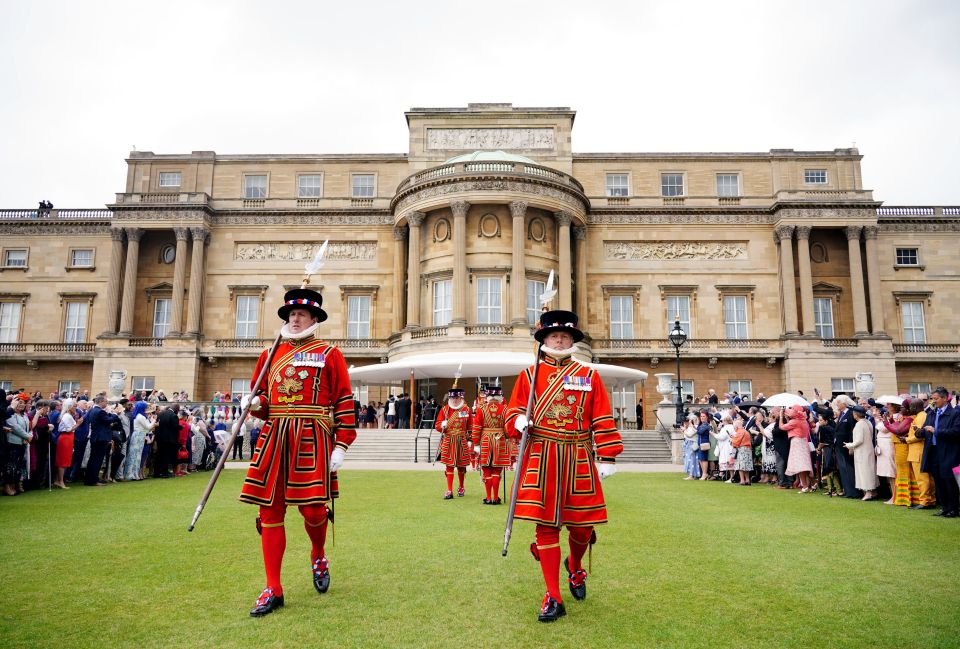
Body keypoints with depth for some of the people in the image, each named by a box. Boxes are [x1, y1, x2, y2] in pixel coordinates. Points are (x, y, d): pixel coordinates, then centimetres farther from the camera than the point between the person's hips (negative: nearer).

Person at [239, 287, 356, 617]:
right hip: (274, 437, 4)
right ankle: (273, 590, 14)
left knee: (313, 507, -6)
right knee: (270, 511, 3)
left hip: (313, 438, -4)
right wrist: (255, 404, -2)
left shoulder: (329, 354, 3)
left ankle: (318, 556, 29)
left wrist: (341, 446, -8)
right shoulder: (271, 354, 15)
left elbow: (344, 402, -1)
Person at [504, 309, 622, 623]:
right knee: (546, 525, 1)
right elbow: (513, 410, 10)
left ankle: (574, 566, 40)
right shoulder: (529, 374, 7)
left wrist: (607, 457, -2)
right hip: (540, 459, 0)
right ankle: (553, 598, 12)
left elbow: (602, 420, 4)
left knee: (583, 524, 5)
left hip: (579, 460, 1)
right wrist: (519, 422, -12)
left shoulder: (589, 375, 6)